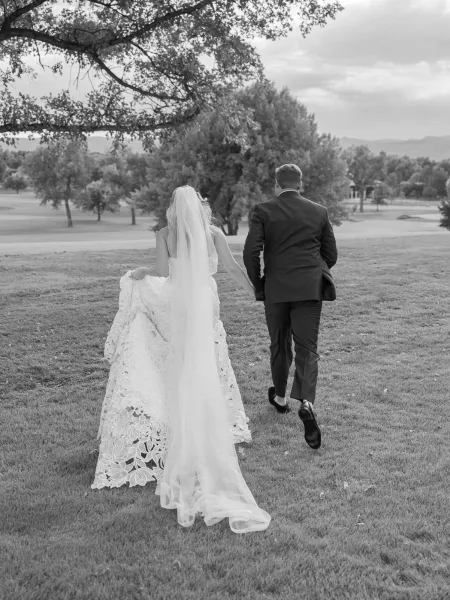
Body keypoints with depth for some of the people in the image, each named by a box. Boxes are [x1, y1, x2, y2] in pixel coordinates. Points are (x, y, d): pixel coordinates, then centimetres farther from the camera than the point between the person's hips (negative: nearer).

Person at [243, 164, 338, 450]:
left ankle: (280, 397, 35)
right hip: (310, 289, 1)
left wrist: (257, 285, 3)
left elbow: (251, 252, -11)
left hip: (276, 289, 0)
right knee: (307, 349, 2)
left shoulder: (263, 211, -2)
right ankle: (306, 402, -19)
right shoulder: (319, 212, 6)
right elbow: (331, 255, 9)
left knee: (279, 346, 17)